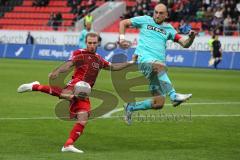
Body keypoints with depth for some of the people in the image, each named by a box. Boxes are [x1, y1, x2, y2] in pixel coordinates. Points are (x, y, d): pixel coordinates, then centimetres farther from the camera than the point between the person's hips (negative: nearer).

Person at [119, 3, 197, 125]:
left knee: (158, 103, -3)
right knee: (159, 66, -42)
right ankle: (174, 96, -55)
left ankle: (131, 107, 18)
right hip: (145, 59, -5)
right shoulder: (145, 20, 13)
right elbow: (123, 23, 21)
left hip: (159, 65, 5)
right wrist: (122, 38, 5)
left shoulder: (168, 28, 19)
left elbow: (185, 44, 14)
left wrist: (191, 37, -8)